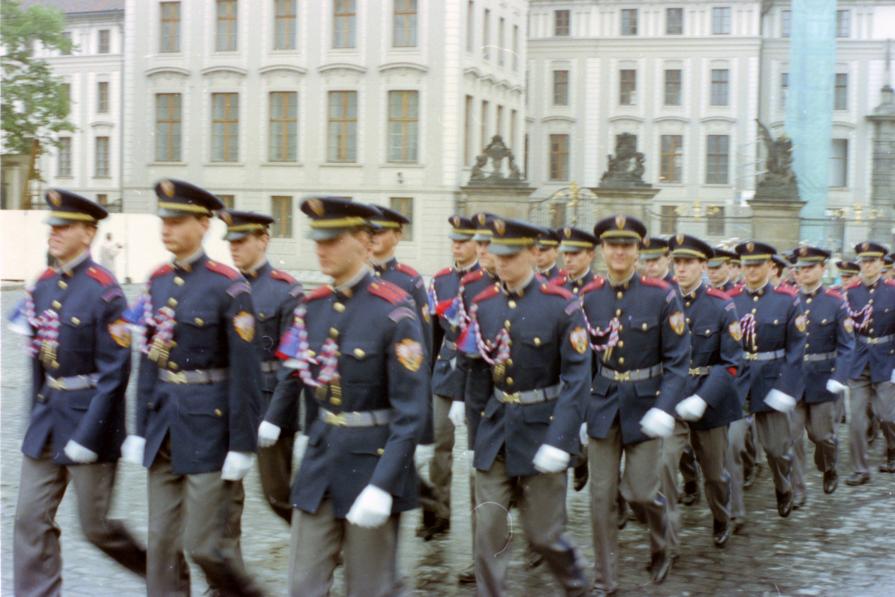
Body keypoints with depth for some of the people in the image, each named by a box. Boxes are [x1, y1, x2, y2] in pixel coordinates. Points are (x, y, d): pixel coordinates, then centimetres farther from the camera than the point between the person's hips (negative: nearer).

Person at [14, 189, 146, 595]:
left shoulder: (104, 290, -15)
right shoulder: (43, 286, 7)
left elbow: (115, 372, -17)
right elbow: (38, 358, 14)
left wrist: (88, 436, -19)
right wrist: (37, 419, 15)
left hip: (89, 419, -7)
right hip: (47, 414, 7)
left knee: (95, 525, 4)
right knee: (30, 520, 4)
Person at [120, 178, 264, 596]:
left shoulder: (229, 286, -12)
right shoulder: (158, 281, 8)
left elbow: (245, 371, -13)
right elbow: (149, 359, 12)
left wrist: (242, 446, -14)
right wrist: (141, 428, 11)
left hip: (209, 424, -6)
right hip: (164, 420, 6)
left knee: (203, 542, -2)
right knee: (162, 540, 9)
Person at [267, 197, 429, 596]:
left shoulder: (394, 310, -15)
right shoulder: (313, 307, 5)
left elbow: (412, 409, -18)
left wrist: (382, 485, -23)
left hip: (373, 460, -6)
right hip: (320, 458, 6)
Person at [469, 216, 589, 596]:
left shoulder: (562, 305, -11)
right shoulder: (483, 304, 3)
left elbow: (576, 377, -14)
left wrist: (559, 440, -22)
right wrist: (468, 429, 7)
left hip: (541, 430, -4)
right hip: (495, 429, 4)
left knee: (543, 534, 5)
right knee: (488, 530, 1)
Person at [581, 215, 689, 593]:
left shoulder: (662, 296, -8)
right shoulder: (588, 297, 0)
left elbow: (678, 359, -7)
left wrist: (664, 408, -18)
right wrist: (578, 410, 3)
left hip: (644, 404, -2)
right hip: (602, 404, 2)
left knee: (642, 492, 0)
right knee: (601, 496, 3)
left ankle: (661, 547, 32)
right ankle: (605, 579, 15)